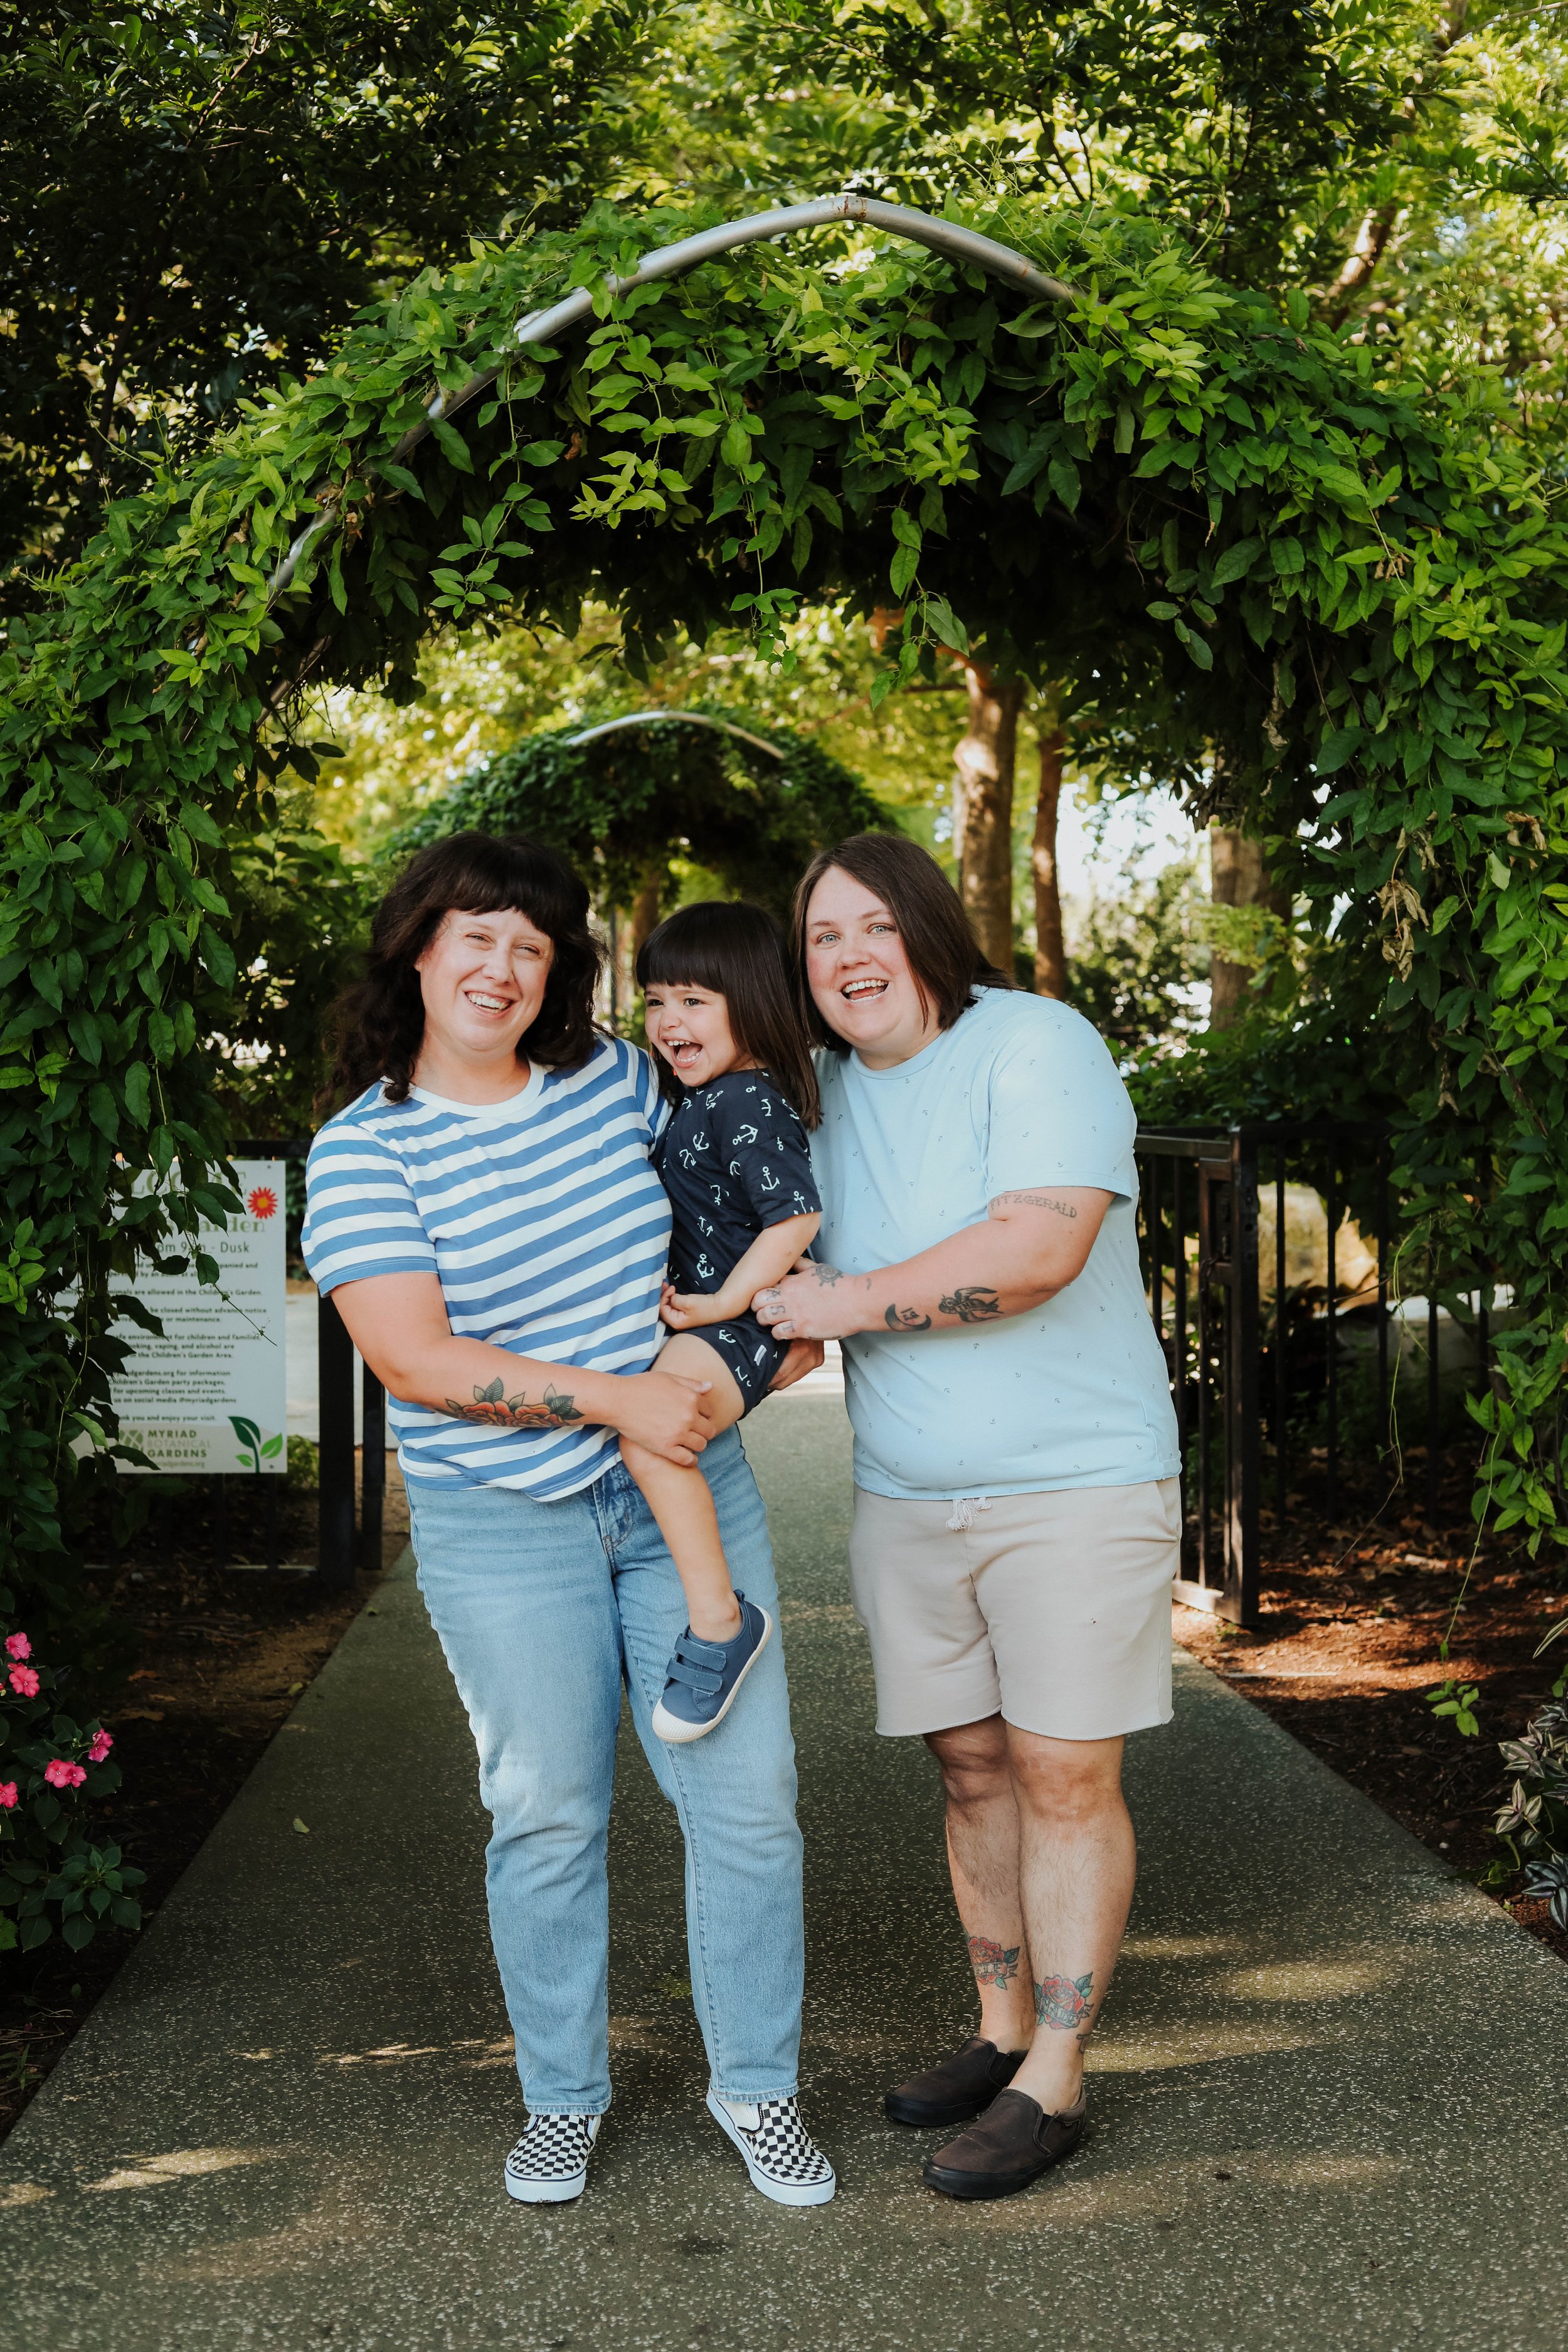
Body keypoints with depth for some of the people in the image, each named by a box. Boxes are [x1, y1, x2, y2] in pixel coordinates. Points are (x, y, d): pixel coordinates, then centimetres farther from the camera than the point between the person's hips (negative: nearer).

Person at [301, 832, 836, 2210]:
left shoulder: (611, 1075, 3)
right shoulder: (363, 1151, -9)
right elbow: (415, 1359, -19)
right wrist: (614, 1397, -24)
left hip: (688, 1489, 3)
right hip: (504, 1526, -3)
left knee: (747, 1796, 2)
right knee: (548, 1817, 6)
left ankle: (757, 2087, 20)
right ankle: (563, 2096, 27)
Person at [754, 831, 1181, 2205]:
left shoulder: (1037, 1047, -13)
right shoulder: (822, 1088, 8)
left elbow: (1039, 1250, -27)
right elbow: (797, 1274, 24)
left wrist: (846, 1304, -18)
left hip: (1076, 1483, -6)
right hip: (906, 1496, 6)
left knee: (1064, 1774, -2)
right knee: (972, 1768, 12)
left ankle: (1052, 2082, 8)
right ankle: (1003, 2030, 27)